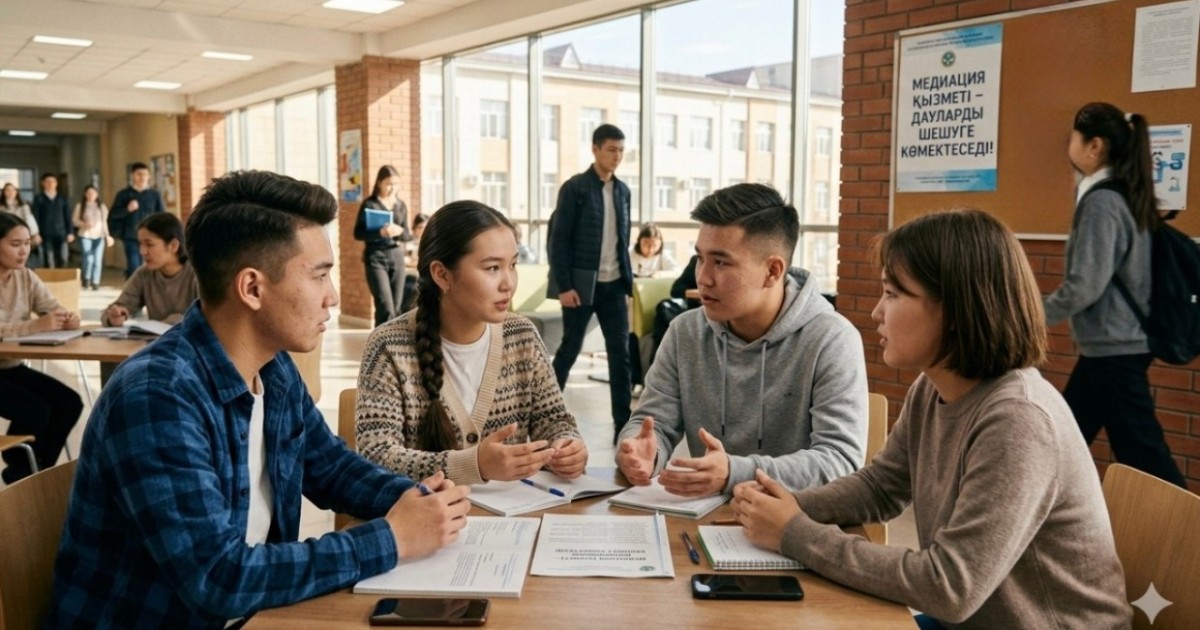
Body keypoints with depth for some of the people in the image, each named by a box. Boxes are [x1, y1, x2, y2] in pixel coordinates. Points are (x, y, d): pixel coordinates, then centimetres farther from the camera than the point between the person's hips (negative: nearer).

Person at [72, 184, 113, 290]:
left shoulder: (102, 206, 9)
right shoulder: (80, 206, 4)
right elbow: (75, 221, 4)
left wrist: (107, 235, 9)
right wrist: (84, 224, -15)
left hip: (99, 236, 2)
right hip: (85, 235, -2)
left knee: (98, 260, -3)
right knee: (89, 259, -13)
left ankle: (95, 282, 6)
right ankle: (87, 278, 8)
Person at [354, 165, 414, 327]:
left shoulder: (401, 205, 10)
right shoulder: (369, 204, -3)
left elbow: (408, 235, 10)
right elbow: (358, 233, -8)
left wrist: (400, 231, -13)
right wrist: (380, 233, -24)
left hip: (397, 257, 5)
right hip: (376, 258, -5)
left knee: (396, 308, 6)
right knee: (386, 308, -13)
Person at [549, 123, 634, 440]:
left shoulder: (622, 190, 10)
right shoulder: (575, 188, -7)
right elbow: (560, 239, -9)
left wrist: (627, 281, 11)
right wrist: (564, 285, -14)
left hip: (614, 285, 5)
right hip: (581, 284, -5)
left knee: (621, 353, 3)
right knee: (570, 349, 6)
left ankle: (623, 424, 8)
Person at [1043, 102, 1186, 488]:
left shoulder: (1101, 201, -17)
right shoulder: (1125, 196, 11)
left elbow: (1085, 285, -21)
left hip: (1112, 348, -10)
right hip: (1118, 343, 10)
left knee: (1142, 455, -3)